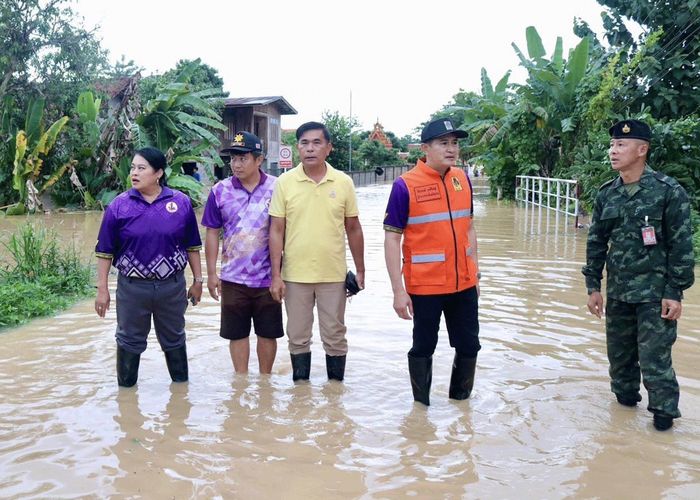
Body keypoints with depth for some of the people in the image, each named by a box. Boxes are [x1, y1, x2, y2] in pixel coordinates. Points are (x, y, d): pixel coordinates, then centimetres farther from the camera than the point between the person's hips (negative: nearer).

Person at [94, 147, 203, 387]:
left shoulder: (181, 202, -3)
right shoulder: (119, 205, -5)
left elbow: (192, 247, 5)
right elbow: (105, 252, 0)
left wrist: (198, 280, 5)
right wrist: (102, 289, -2)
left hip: (172, 286, 1)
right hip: (132, 287, 0)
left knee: (174, 339, 17)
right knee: (129, 340, 13)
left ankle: (181, 382, 34)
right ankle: (126, 386, 30)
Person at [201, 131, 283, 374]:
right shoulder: (220, 191, 0)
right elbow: (212, 233, 4)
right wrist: (211, 274, 1)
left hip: (268, 277, -1)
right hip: (233, 278, 1)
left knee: (268, 333, 10)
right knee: (237, 334, 11)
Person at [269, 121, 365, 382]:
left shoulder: (343, 182, -1)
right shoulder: (285, 182, -3)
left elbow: (353, 229, 5)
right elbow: (276, 230, -2)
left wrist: (360, 270, 6)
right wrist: (276, 274, -6)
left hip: (333, 275, 0)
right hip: (295, 275, 0)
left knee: (335, 336, 11)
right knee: (298, 337, 12)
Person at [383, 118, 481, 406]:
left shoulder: (462, 179, 4)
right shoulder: (405, 185, -12)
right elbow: (392, 238, -11)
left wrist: (475, 272, 14)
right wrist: (398, 290, -14)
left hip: (464, 284, 5)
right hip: (424, 286, -5)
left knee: (469, 345, 15)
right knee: (423, 348, 10)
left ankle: (461, 399, 37)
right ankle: (421, 404, 30)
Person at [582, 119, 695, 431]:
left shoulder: (668, 191, -10)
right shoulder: (606, 195, 4)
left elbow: (681, 245, -9)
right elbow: (596, 242, 10)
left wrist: (675, 293, -11)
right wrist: (593, 286, 7)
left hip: (655, 292, -5)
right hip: (617, 291, 5)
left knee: (654, 357, -2)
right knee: (619, 352, 15)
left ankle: (664, 411, 17)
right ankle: (625, 395, 37)